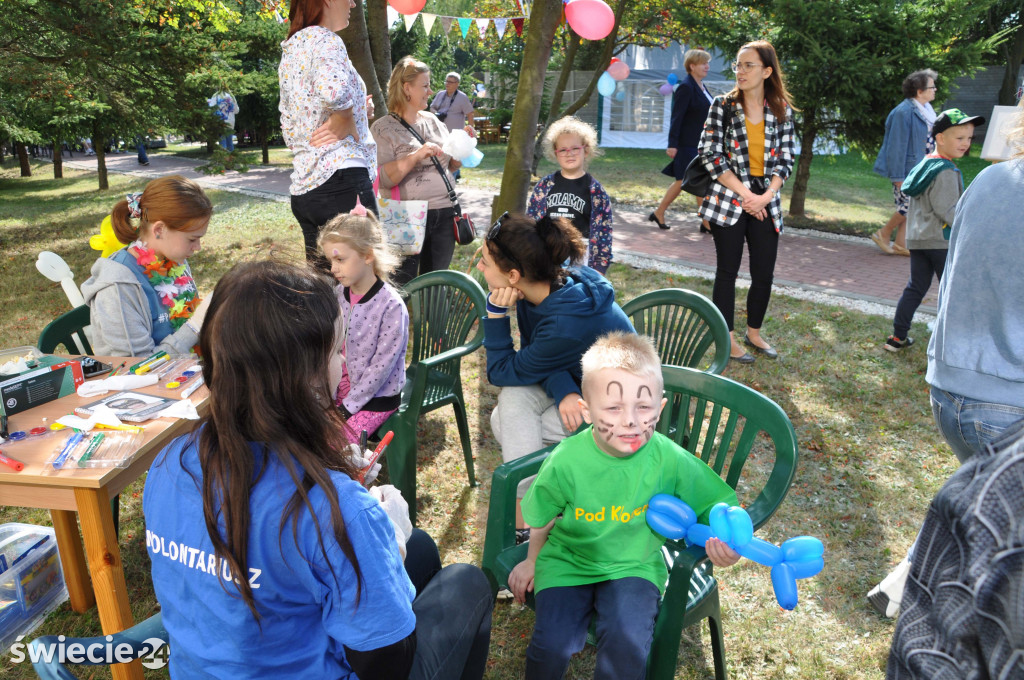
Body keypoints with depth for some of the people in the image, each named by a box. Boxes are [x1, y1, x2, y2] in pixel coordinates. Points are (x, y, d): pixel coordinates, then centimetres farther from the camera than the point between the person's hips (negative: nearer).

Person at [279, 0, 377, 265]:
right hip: (342, 180, -9)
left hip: (303, 187, 9)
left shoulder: (290, 51, 21)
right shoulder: (324, 40, -6)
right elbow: (334, 91, -28)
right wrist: (348, 128, -12)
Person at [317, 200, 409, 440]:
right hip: (342, 386, 6)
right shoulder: (337, 295, -1)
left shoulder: (391, 306, -21)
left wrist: (347, 407, -16)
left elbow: (382, 365, -19)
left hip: (377, 396, -6)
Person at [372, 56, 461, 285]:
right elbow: (383, 178, -16)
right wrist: (416, 156, -24)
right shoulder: (383, 127, -4)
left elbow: (451, 165, 21)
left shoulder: (433, 121, 13)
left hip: (444, 213, 6)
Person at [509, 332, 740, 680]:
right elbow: (543, 517, 1)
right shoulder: (567, 461, -19)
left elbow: (718, 500, -4)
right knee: (551, 646, -18)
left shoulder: (670, 459, -19)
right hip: (567, 562, 0)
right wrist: (532, 561, 15)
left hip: (634, 565, 0)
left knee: (628, 645, -24)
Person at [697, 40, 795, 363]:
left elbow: (785, 160, 6)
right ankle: (727, 339, 16)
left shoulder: (782, 111, 5)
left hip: (766, 202, 3)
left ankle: (754, 332, 28)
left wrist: (767, 196, -10)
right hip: (729, 199, -3)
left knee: (764, 274, 6)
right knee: (727, 271, 3)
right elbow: (710, 155, -8)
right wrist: (745, 194, -13)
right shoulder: (723, 106, -3)